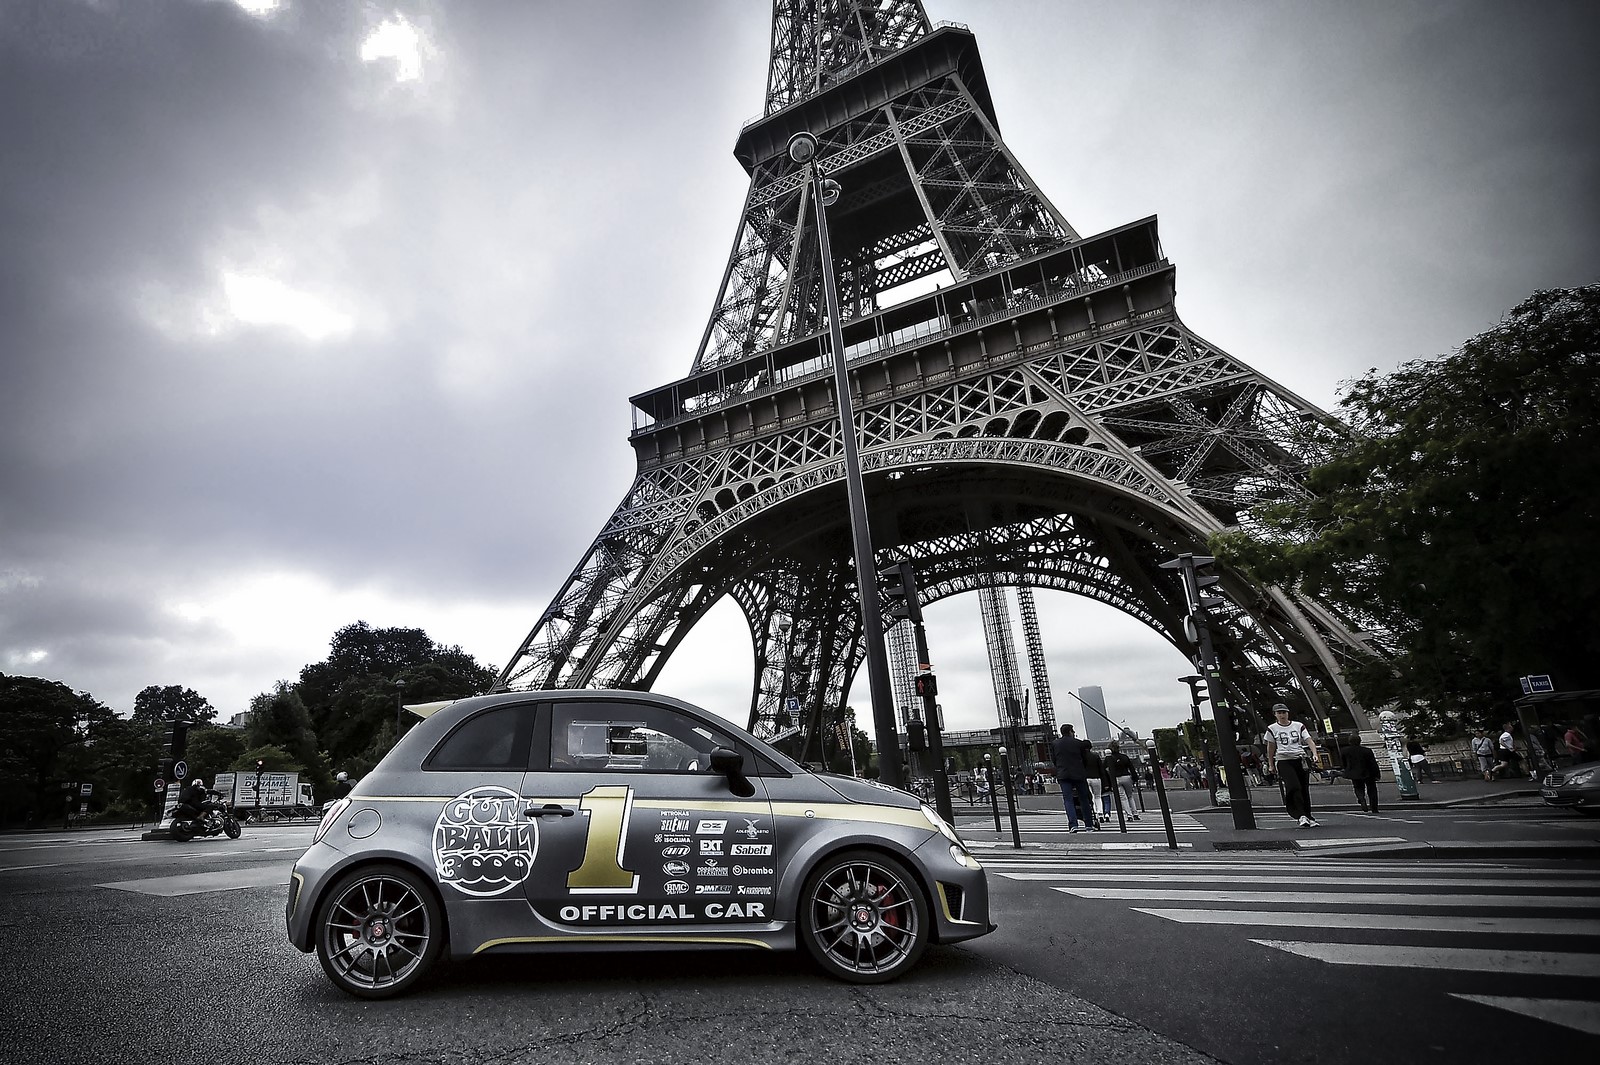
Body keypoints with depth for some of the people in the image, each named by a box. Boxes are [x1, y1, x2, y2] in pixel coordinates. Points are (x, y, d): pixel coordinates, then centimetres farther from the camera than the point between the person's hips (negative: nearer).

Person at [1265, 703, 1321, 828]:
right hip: (1283, 761, -2)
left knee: (1304, 789, 4)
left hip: (1301, 759, 3)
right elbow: (1270, 747, 13)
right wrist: (1271, 766, 15)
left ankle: (1308, 817, 16)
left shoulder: (1299, 726, 10)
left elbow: (1309, 741, 2)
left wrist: (1315, 754, -16)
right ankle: (1302, 816, -20)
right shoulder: (1272, 729, 5)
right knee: (1294, 787, -19)